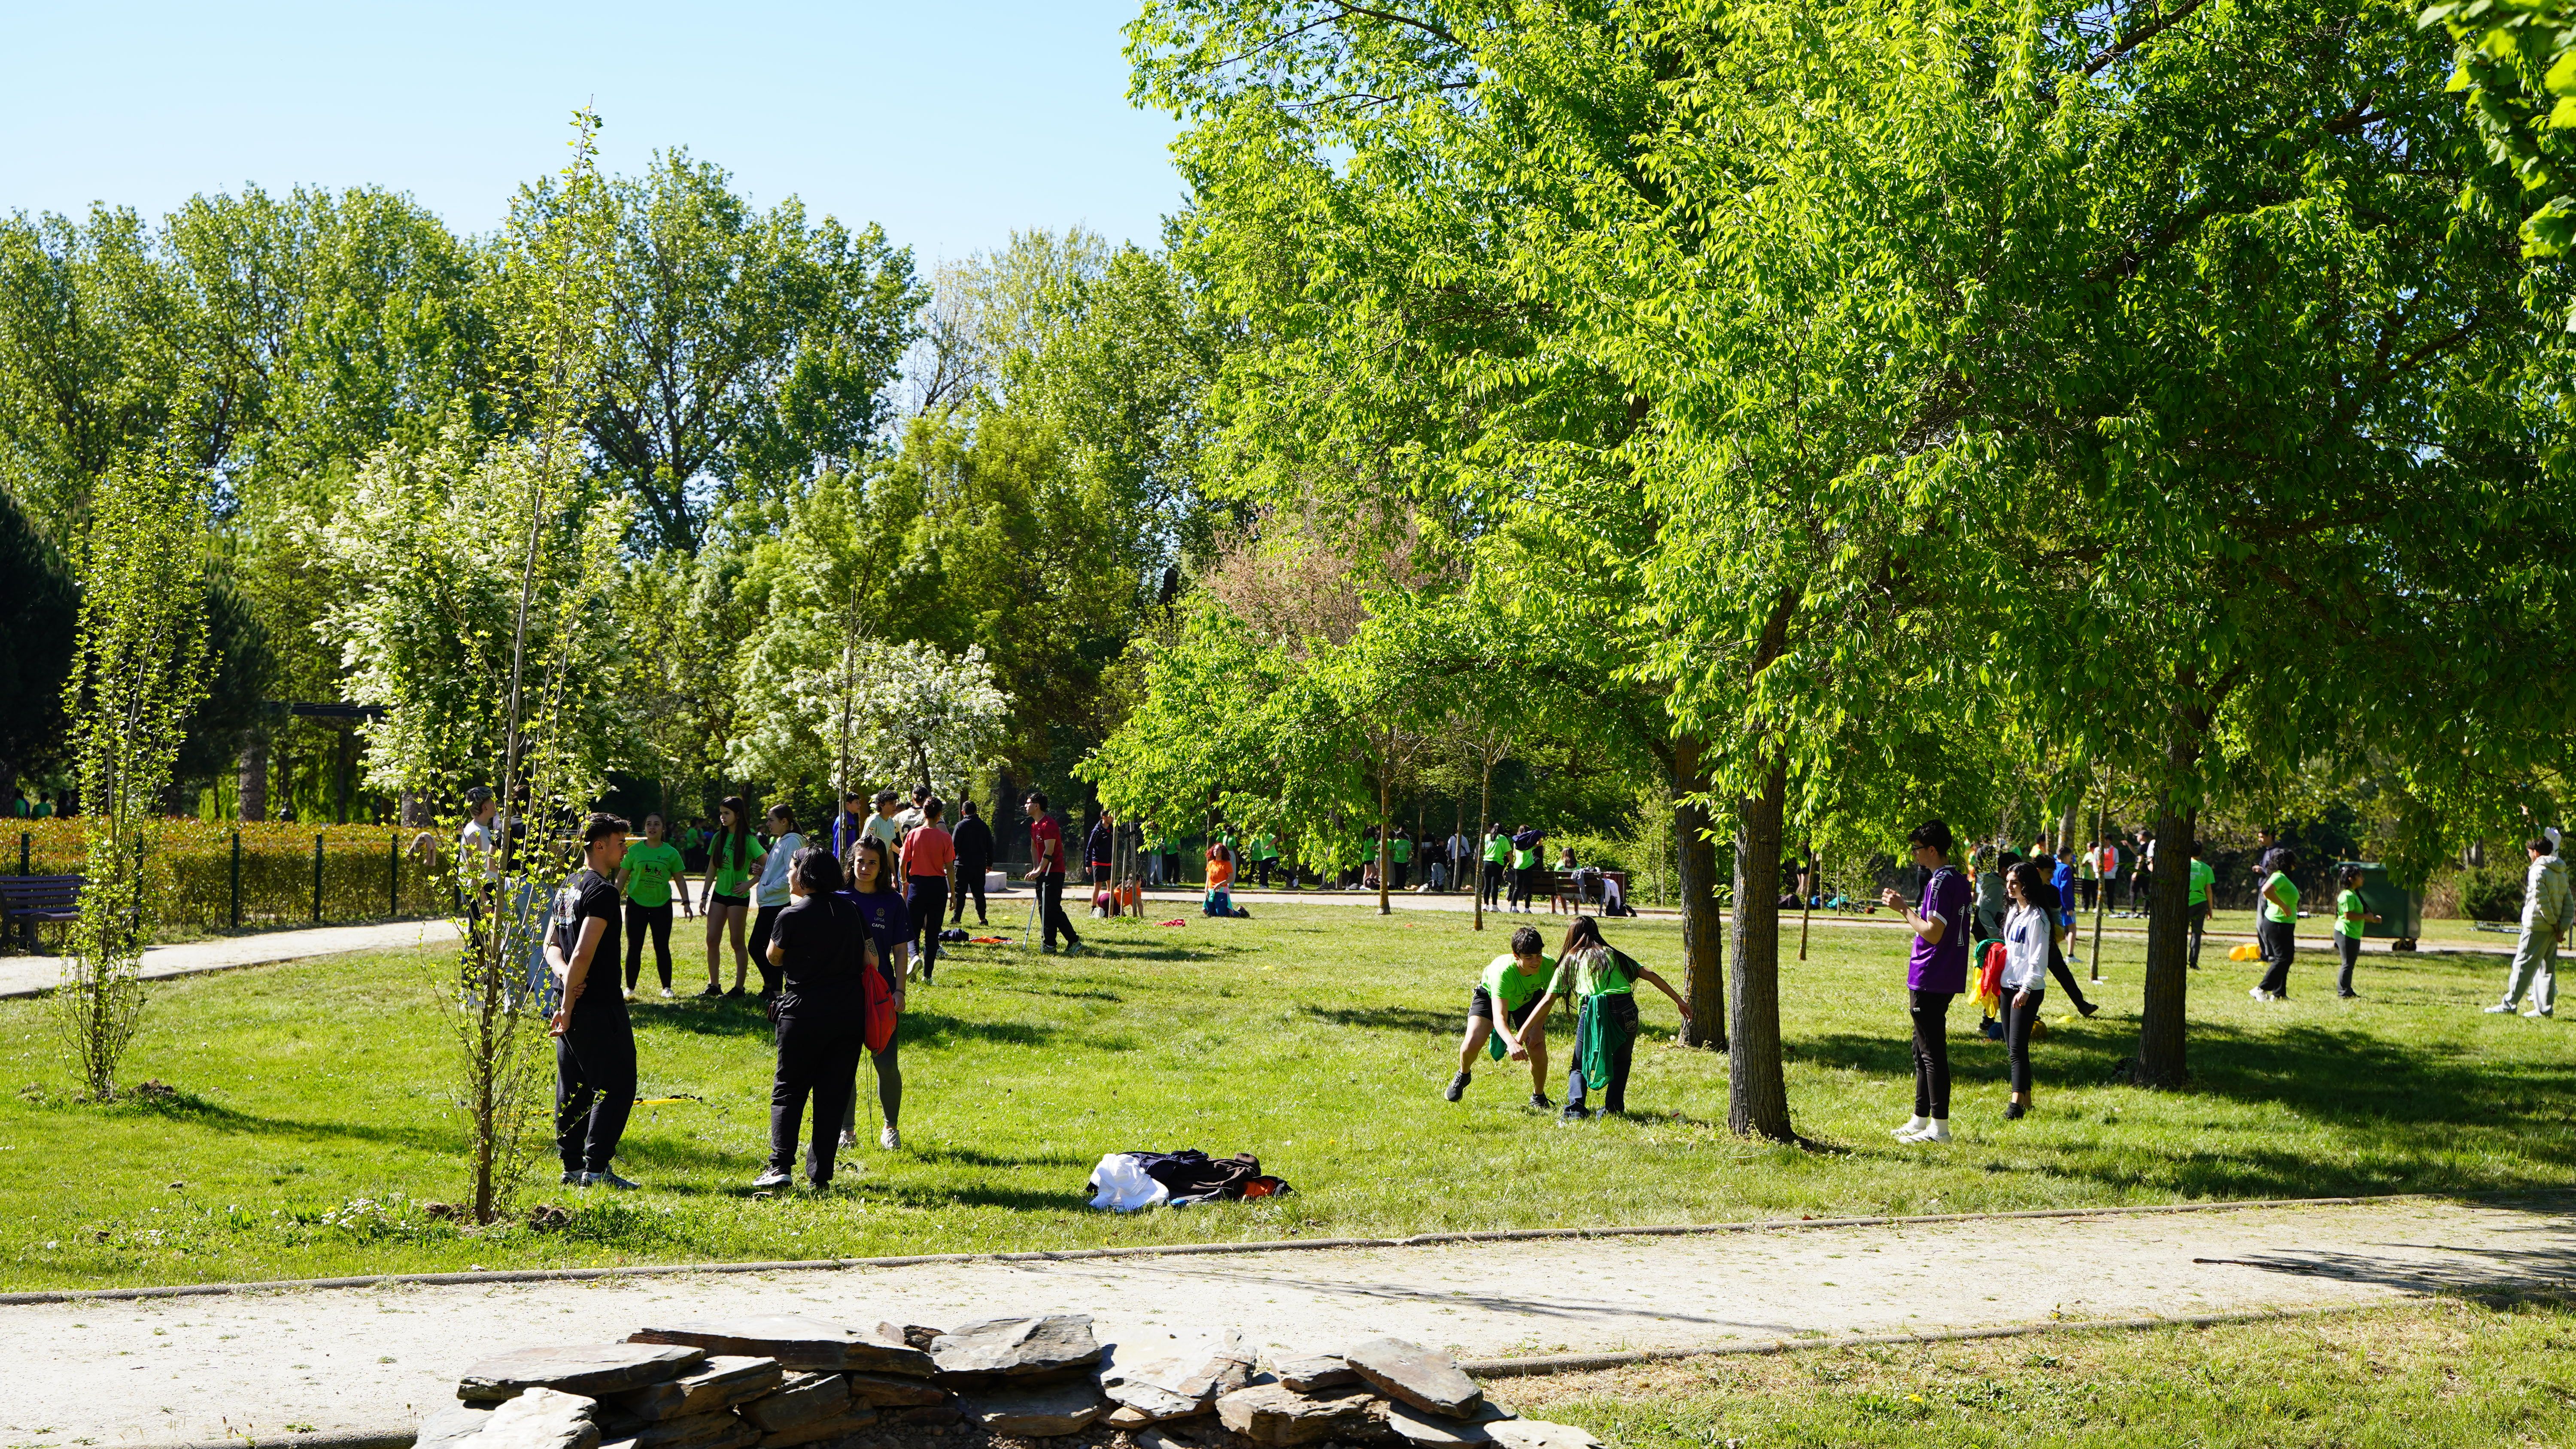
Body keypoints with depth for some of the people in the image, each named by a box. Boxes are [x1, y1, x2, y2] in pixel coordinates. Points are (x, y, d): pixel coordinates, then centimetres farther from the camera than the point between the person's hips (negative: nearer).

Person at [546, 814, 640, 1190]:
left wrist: (565, 974, -4)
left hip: (574, 1004, 10)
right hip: (600, 1004, -10)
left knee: (573, 1087, 12)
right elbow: (584, 953, -21)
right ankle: (596, 1167, -7)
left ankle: (572, 1166, 16)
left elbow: (551, 945, 15)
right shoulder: (602, 891, -15)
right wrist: (567, 1009, -17)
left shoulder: (567, 888, 15)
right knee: (616, 1086, -4)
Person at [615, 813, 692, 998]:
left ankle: (666, 988, 12)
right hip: (636, 904, 0)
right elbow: (622, 877, 4)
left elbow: (680, 879, 6)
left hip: (662, 905, 0)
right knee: (634, 947, 2)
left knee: (662, 948, 3)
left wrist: (686, 902, -1)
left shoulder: (671, 853, 1)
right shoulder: (634, 851, 0)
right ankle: (630, 987, 12)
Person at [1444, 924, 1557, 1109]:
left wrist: (1538, 1028, -23)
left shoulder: (1550, 966, -33)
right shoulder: (1503, 970, -44)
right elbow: (1499, 1017, -49)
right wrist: (1511, 1043, -67)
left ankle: (1538, 1097, 13)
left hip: (1529, 999, 3)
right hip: (1491, 995, -3)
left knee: (1538, 1050, -15)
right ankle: (1464, 1075, 17)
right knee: (1472, 1044, -20)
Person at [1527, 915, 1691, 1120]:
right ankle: (1614, 1108, 14)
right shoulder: (1614, 955, 25)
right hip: (1625, 1009, 2)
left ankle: (1575, 1109, -9)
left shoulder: (1570, 960, 19)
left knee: (1580, 1066, 13)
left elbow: (1547, 1001, 14)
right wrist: (1679, 1001, 23)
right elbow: (1649, 975, 19)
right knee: (1622, 1061, 25)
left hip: (1592, 1011, -2)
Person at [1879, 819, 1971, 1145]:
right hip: (1947, 980, 10)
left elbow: (1933, 933, -23)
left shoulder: (1940, 883, -18)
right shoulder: (1959, 881, 14)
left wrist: (1904, 909, -15)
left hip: (1930, 982, -10)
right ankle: (1920, 1119, 23)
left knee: (1932, 1052, -6)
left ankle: (1940, 1127, -3)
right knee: (1924, 1050, 17)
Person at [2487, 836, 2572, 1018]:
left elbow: (2542, 902, -20)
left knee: (2523, 965, -5)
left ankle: (2509, 1005, -5)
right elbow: (2570, 903, 10)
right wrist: (2563, 927, 3)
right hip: (2553, 930, 8)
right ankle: (2546, 1008, 10)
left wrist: (2554, 923, -10)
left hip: (2537, 926, -8)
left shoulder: (2537, 872, -12)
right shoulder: (2562, 873, 14)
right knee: (2547, 968, 11)